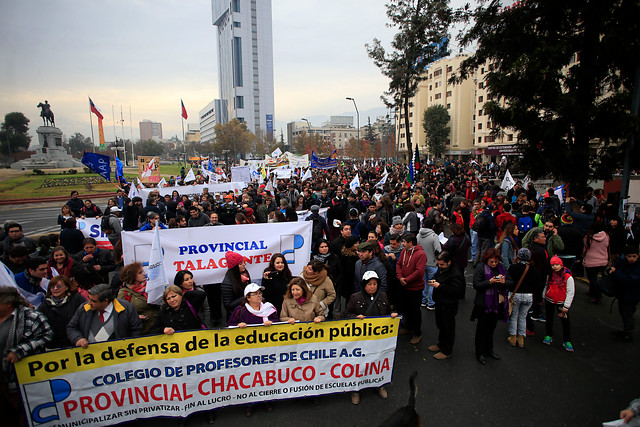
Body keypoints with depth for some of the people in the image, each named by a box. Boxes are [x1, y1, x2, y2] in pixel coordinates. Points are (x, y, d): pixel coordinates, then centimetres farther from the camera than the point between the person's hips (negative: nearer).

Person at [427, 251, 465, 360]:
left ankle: (447, 351, 21)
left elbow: (455, 290, -30)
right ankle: (441, 344, 42)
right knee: (440, 325, 23)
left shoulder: (456, 274, -25)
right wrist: (434, 280, -1)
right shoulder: (441, 268, 3)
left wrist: (439, 286, -27)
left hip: (448, 306, -9)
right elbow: (437, 275, 23)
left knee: (448, 328, 6)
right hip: (440, 302, 9)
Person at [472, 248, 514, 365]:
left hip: (498, 304, 5)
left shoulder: (501, 267, 7)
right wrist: (490, 282, -26)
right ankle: (480, 353, 19)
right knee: (482, 329, 6)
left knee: (491, 328, 19)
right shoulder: (480, 267, -9)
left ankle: (489, 350, 35)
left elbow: (512, 284, 7)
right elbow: (476, 285, -15)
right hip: (484, 305, -5)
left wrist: (504, 281, -14)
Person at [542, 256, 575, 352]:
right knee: (549, 319, 15)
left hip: (561, 302, -3)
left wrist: (566, 306, -10)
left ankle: (566, 341, 15)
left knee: (565, 321, 1)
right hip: (549, 301, 3)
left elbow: (570, 292, -10)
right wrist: (543, 297, 15)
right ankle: (549, 336, 32)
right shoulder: (549, 275, -3)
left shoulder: (568, 277, -14)